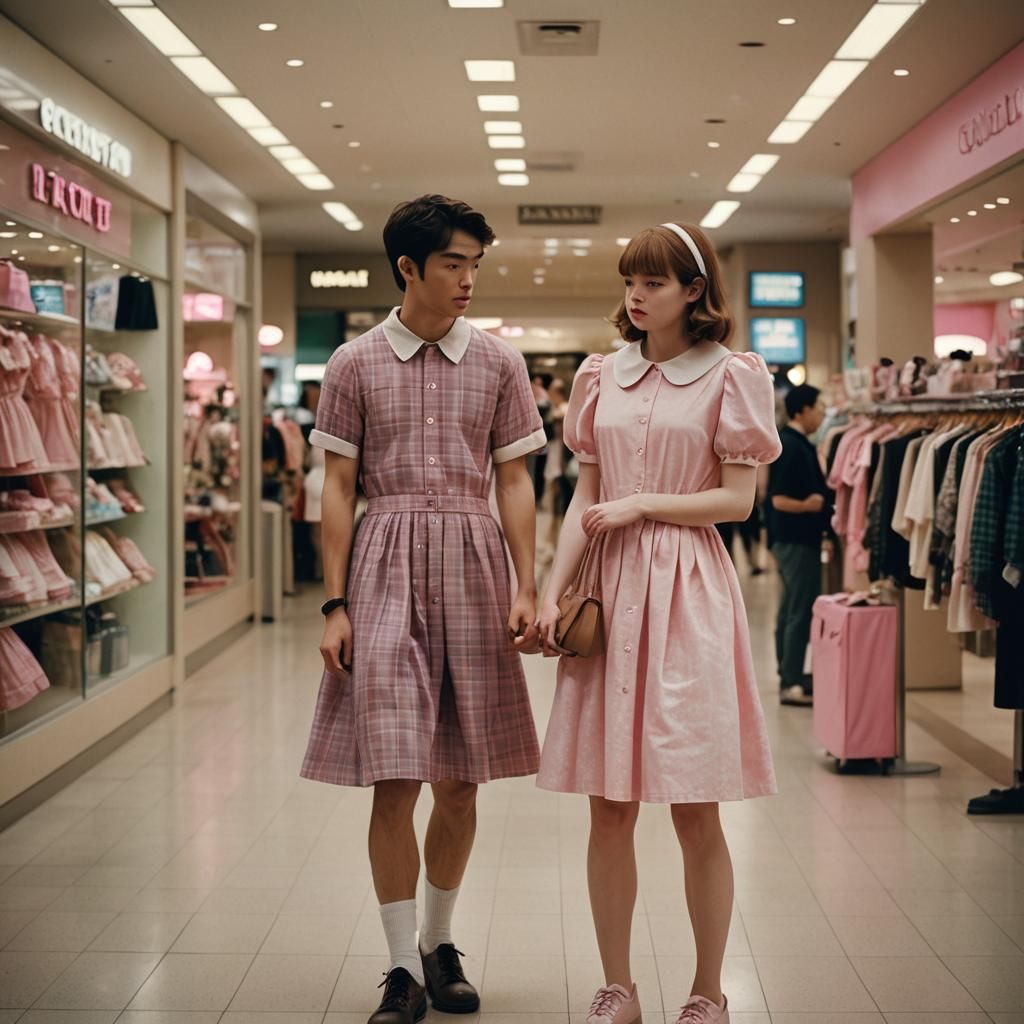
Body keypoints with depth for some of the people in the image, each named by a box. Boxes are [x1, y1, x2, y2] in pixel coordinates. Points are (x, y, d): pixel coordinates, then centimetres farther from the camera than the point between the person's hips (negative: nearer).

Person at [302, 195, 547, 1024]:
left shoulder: (499, 362, 7)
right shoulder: (356, 364, 3)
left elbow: (514, 482, 7)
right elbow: (338, 489, 3)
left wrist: (525, 590, -1)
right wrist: (335, 604, -4)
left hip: (472, 566, 2)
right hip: (386, 565, -2)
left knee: (460, 781, 8)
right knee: (394, 779, -5)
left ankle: (440, 945, 26)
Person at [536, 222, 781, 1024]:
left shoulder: (730, 377, 0)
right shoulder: (602, 378, 12)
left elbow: (737, 500, -4)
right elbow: (585, 498, 11)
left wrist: (641, 506, -10)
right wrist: (552, 591, 2)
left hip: (689, 594, -4)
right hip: (611, 591, 4)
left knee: (695, 813, 1)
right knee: (610, 808, 6)